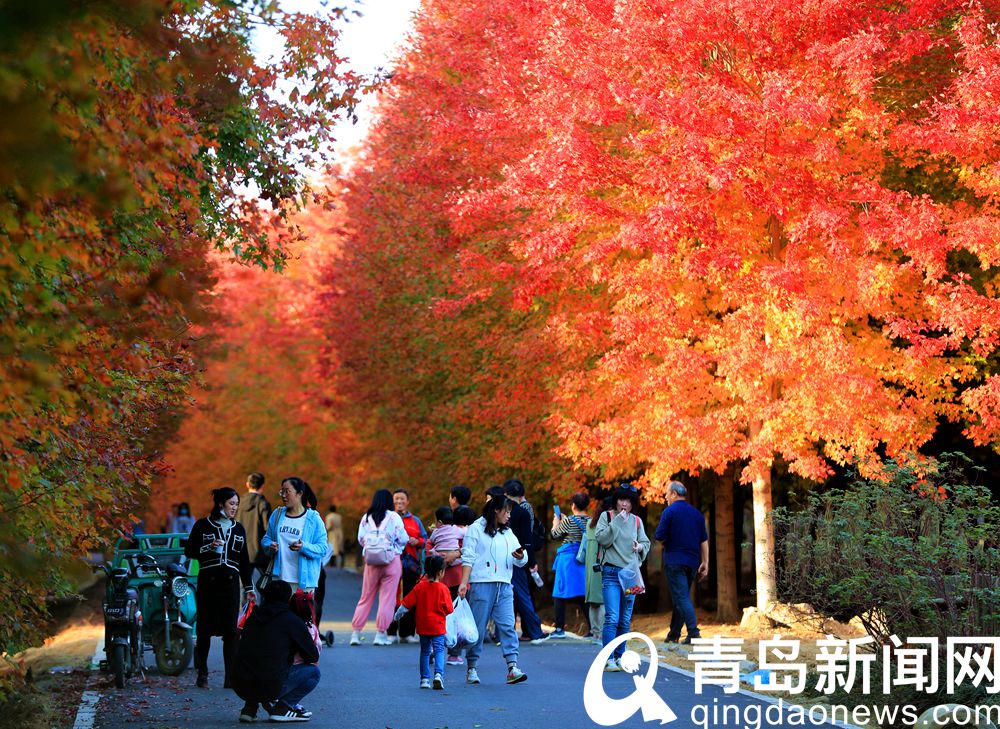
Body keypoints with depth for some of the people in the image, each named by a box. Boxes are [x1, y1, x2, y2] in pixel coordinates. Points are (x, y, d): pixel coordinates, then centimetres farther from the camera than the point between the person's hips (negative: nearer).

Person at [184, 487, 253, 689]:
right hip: (208, 581, -2)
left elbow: (244, 560, 17)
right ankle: (202, 674, 11)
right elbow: (189, 551, 2)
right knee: (205, 629, 1)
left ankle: (231, 677, -6)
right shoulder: (202, 525, 4)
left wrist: (248, 587, 13)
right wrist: (209, 547, -14)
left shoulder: (238, 529, 14)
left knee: (231, 631, -5)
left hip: (231, 582, 2)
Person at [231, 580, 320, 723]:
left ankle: (249, 708, 20)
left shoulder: (253, 617, 17)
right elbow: (314, 656, 10)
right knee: (313, 671, 13)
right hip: (270, 687, -6)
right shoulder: (291, 620, 2)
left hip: (240, 687, 6)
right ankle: (282, 707, -1)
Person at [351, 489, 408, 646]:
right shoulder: (394, 517, -3)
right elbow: (402, 538, -5)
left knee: (366, 597, 10)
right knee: (387, 597, 2)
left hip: (371, 560, 3)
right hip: (391, 559, -3)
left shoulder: (366, 517, 7)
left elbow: (360, 539, 5)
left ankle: (355, 632, 7)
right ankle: (381, 634, 0)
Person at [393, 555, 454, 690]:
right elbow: (449, 610, -7)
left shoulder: (419, 587, -2)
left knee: (425, 651, 14)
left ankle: (424, 679, 14)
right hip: (438, 627, -3)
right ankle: (438, 674, -22)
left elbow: (406, 604, 2)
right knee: (439, 650, -1)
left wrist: (397, 615, 17)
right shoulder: (443, 589, -10)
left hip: (422, 626, 3)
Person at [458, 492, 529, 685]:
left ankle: (512, 668, -12)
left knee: (507, 625, -6)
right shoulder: (476, 529, 4)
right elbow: (468, 558, -2)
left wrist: (520, 557, -8)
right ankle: (471, 669, 7)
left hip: (503, 586, 5)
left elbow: (521, 561, 16)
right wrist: (464, 582, -12)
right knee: (477, 627, -1)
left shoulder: (508, 532, 21)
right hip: (480, 584, -5)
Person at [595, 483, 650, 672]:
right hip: (611, 572, -4)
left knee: (625, 620, 8)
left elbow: (646, 543, 14)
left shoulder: (637, 521, 12)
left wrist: (640, 547, -8)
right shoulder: (606, 517, 2)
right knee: (612, 618, -14)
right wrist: (617, 522, -15)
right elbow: (602, 539, -11)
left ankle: (620, 657, 17)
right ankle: (609, 659, -13)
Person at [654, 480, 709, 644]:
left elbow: (659, 536, -11)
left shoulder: (669, 512, -7)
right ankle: (673, 634, 21)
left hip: (674, 561, -6)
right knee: (682, 598, 15)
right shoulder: (697, 514, 11)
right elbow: (704, 540, 11)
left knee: (681, 599, -8)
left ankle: (694, 633, -19)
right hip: (692, 562, 6)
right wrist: (705, 563, 13)